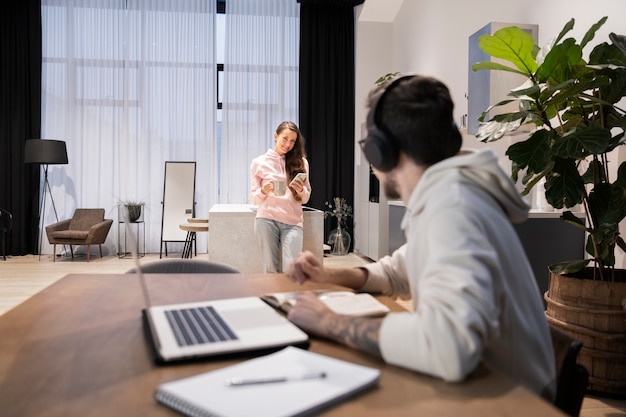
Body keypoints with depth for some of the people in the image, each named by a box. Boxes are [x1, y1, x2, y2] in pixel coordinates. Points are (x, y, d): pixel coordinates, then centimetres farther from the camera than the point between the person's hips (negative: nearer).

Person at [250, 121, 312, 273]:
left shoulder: (300, 162, 13)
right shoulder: (259, 162, 8)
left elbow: (305, 198, 15)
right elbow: (253, 198, 9)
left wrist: (300, 190, -7)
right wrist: (263, 192, -12)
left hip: (293, 222, 1)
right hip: (266, 220, -1)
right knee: (271, 268, -3)